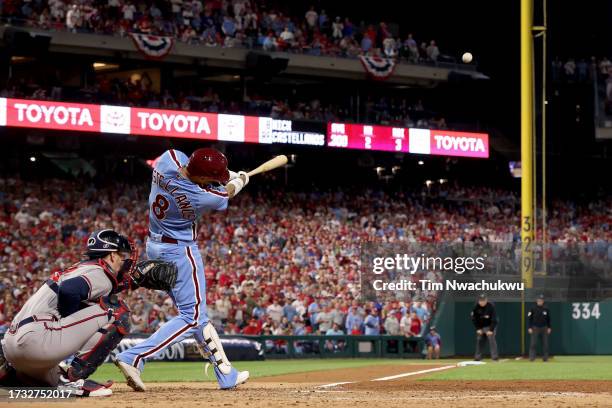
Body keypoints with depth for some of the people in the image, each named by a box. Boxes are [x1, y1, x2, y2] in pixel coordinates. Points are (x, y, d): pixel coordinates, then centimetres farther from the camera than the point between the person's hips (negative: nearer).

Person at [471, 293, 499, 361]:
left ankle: (495, 356, -16)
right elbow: (474, 319, 1)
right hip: (480, 327, 4)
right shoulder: (476, 307, -8)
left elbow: (494, 320, -18)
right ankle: (478, 356, 8)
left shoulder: (491, 307, -19)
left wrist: (491, 330, -22)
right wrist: (478, 329, -5)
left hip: (489, 326, -4)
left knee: (491, 339, -15)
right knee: (479, 340, 1)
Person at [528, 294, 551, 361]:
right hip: (535, 328, -2)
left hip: (544, 328, 2)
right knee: (533, 343, -8)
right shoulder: (533, 309, -1)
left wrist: (549, 328, 6)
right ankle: (532, 357, -7)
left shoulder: (546, 309, 6)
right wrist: (530, 328, -6)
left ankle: (545, 357, 10)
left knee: (545, 343, 3)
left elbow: (548, 319, 12)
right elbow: (529, 318, 0)